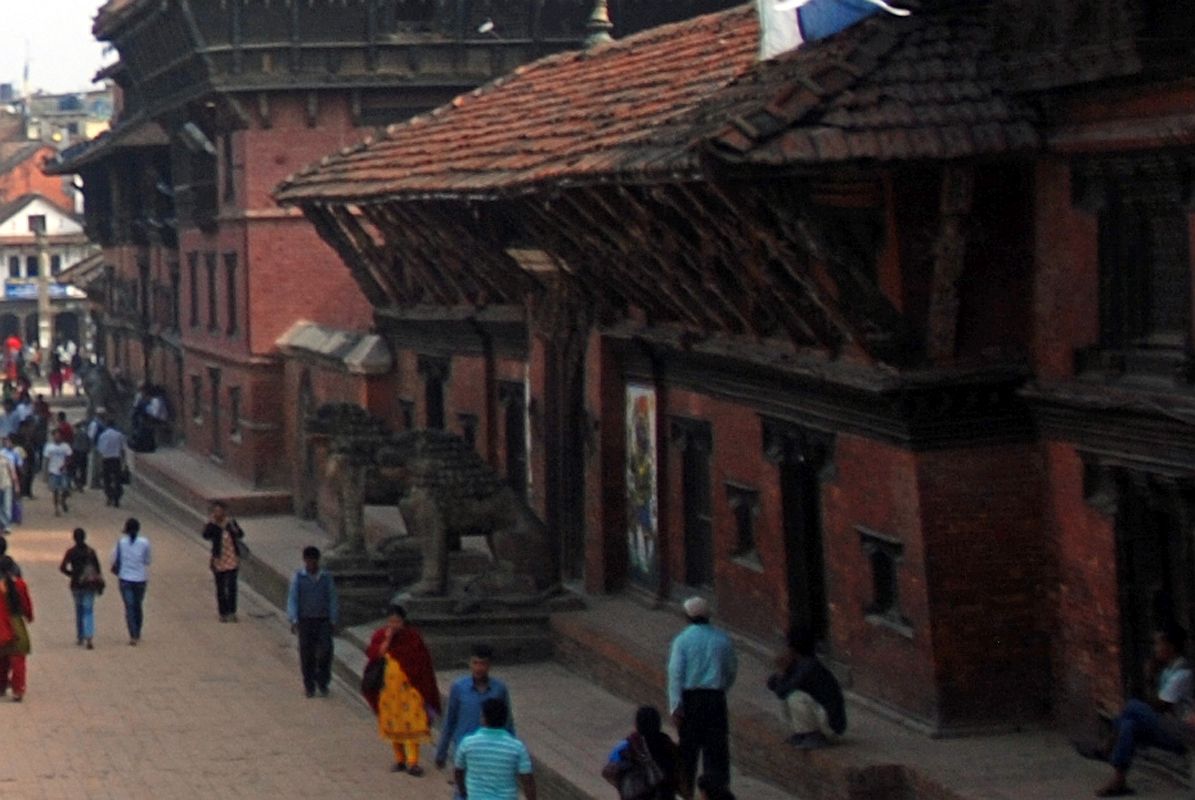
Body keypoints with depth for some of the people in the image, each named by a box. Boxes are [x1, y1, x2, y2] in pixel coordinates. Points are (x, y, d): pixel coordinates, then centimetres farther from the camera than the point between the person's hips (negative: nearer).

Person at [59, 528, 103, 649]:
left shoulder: (71, 552, -5)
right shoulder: (91, 551, -2)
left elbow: (62, 568, -12)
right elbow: (97, 568, -1)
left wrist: (71, 574, 6)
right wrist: (100, 584, 6)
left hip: (76, 584, 0)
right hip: (90, 585, 0)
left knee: (79, 609, 18)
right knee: (88, 611, -1)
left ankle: (80, 637, 25)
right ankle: (88, 638, -16)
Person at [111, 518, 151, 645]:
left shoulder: (121, 542, -7)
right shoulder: (144, 542, -6)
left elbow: (115, 560, -2)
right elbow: (147, 561, 2)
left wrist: (116, 570, 17)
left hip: (125, 579, -1)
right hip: (140, 578, 1)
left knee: (129, 607, 1)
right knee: (138, 606, 17)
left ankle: (133, 636, -10)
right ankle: (137, 634, 26)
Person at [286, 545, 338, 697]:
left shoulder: (326, 577, 4)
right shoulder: (298, 578, 1)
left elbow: (333, 600, 7)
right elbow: (292, 599, -1)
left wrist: (333, 621, 2)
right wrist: (293, 620, -10)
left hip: (323, 620, 0)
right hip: (305, 620, 0)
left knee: (325, 651, -10)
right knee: (307, 654, 2)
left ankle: (322, 682, 9)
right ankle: (309, 686, 13)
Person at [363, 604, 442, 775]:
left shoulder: (413, 637, -5)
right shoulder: (379, 636, 0)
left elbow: (423, 663, -1)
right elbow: (372, 656, -12)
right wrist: (387, 640, -20)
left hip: (409, 686, -2)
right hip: (388, 687, 2)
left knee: (412, 723, -8)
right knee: (393, 724, 9)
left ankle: (413, 762, -9)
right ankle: (400, 759, 21)